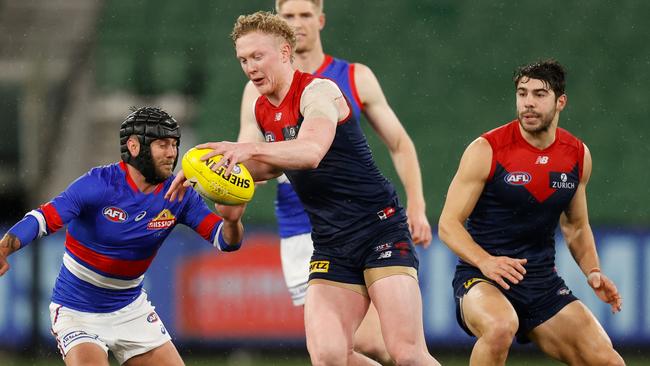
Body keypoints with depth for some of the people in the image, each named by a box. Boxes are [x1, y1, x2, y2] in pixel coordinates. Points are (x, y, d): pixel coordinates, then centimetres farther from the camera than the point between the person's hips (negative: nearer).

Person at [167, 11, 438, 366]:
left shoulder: (318, 91, -13)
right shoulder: (263, 111, 12)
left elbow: (312, 152, -31)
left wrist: (248, 149, -44)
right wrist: (208, 173, 12)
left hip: (380, 227, -7)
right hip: (331, 245, 7)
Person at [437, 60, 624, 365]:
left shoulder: (578, 156, 5)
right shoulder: (487, 150, -11)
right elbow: (449, 223, -10)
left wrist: (592, 272, 2)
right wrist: (485, 261, -28)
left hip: (542, 283, 5)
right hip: (482, 280, -5)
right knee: (501, 328, -39)